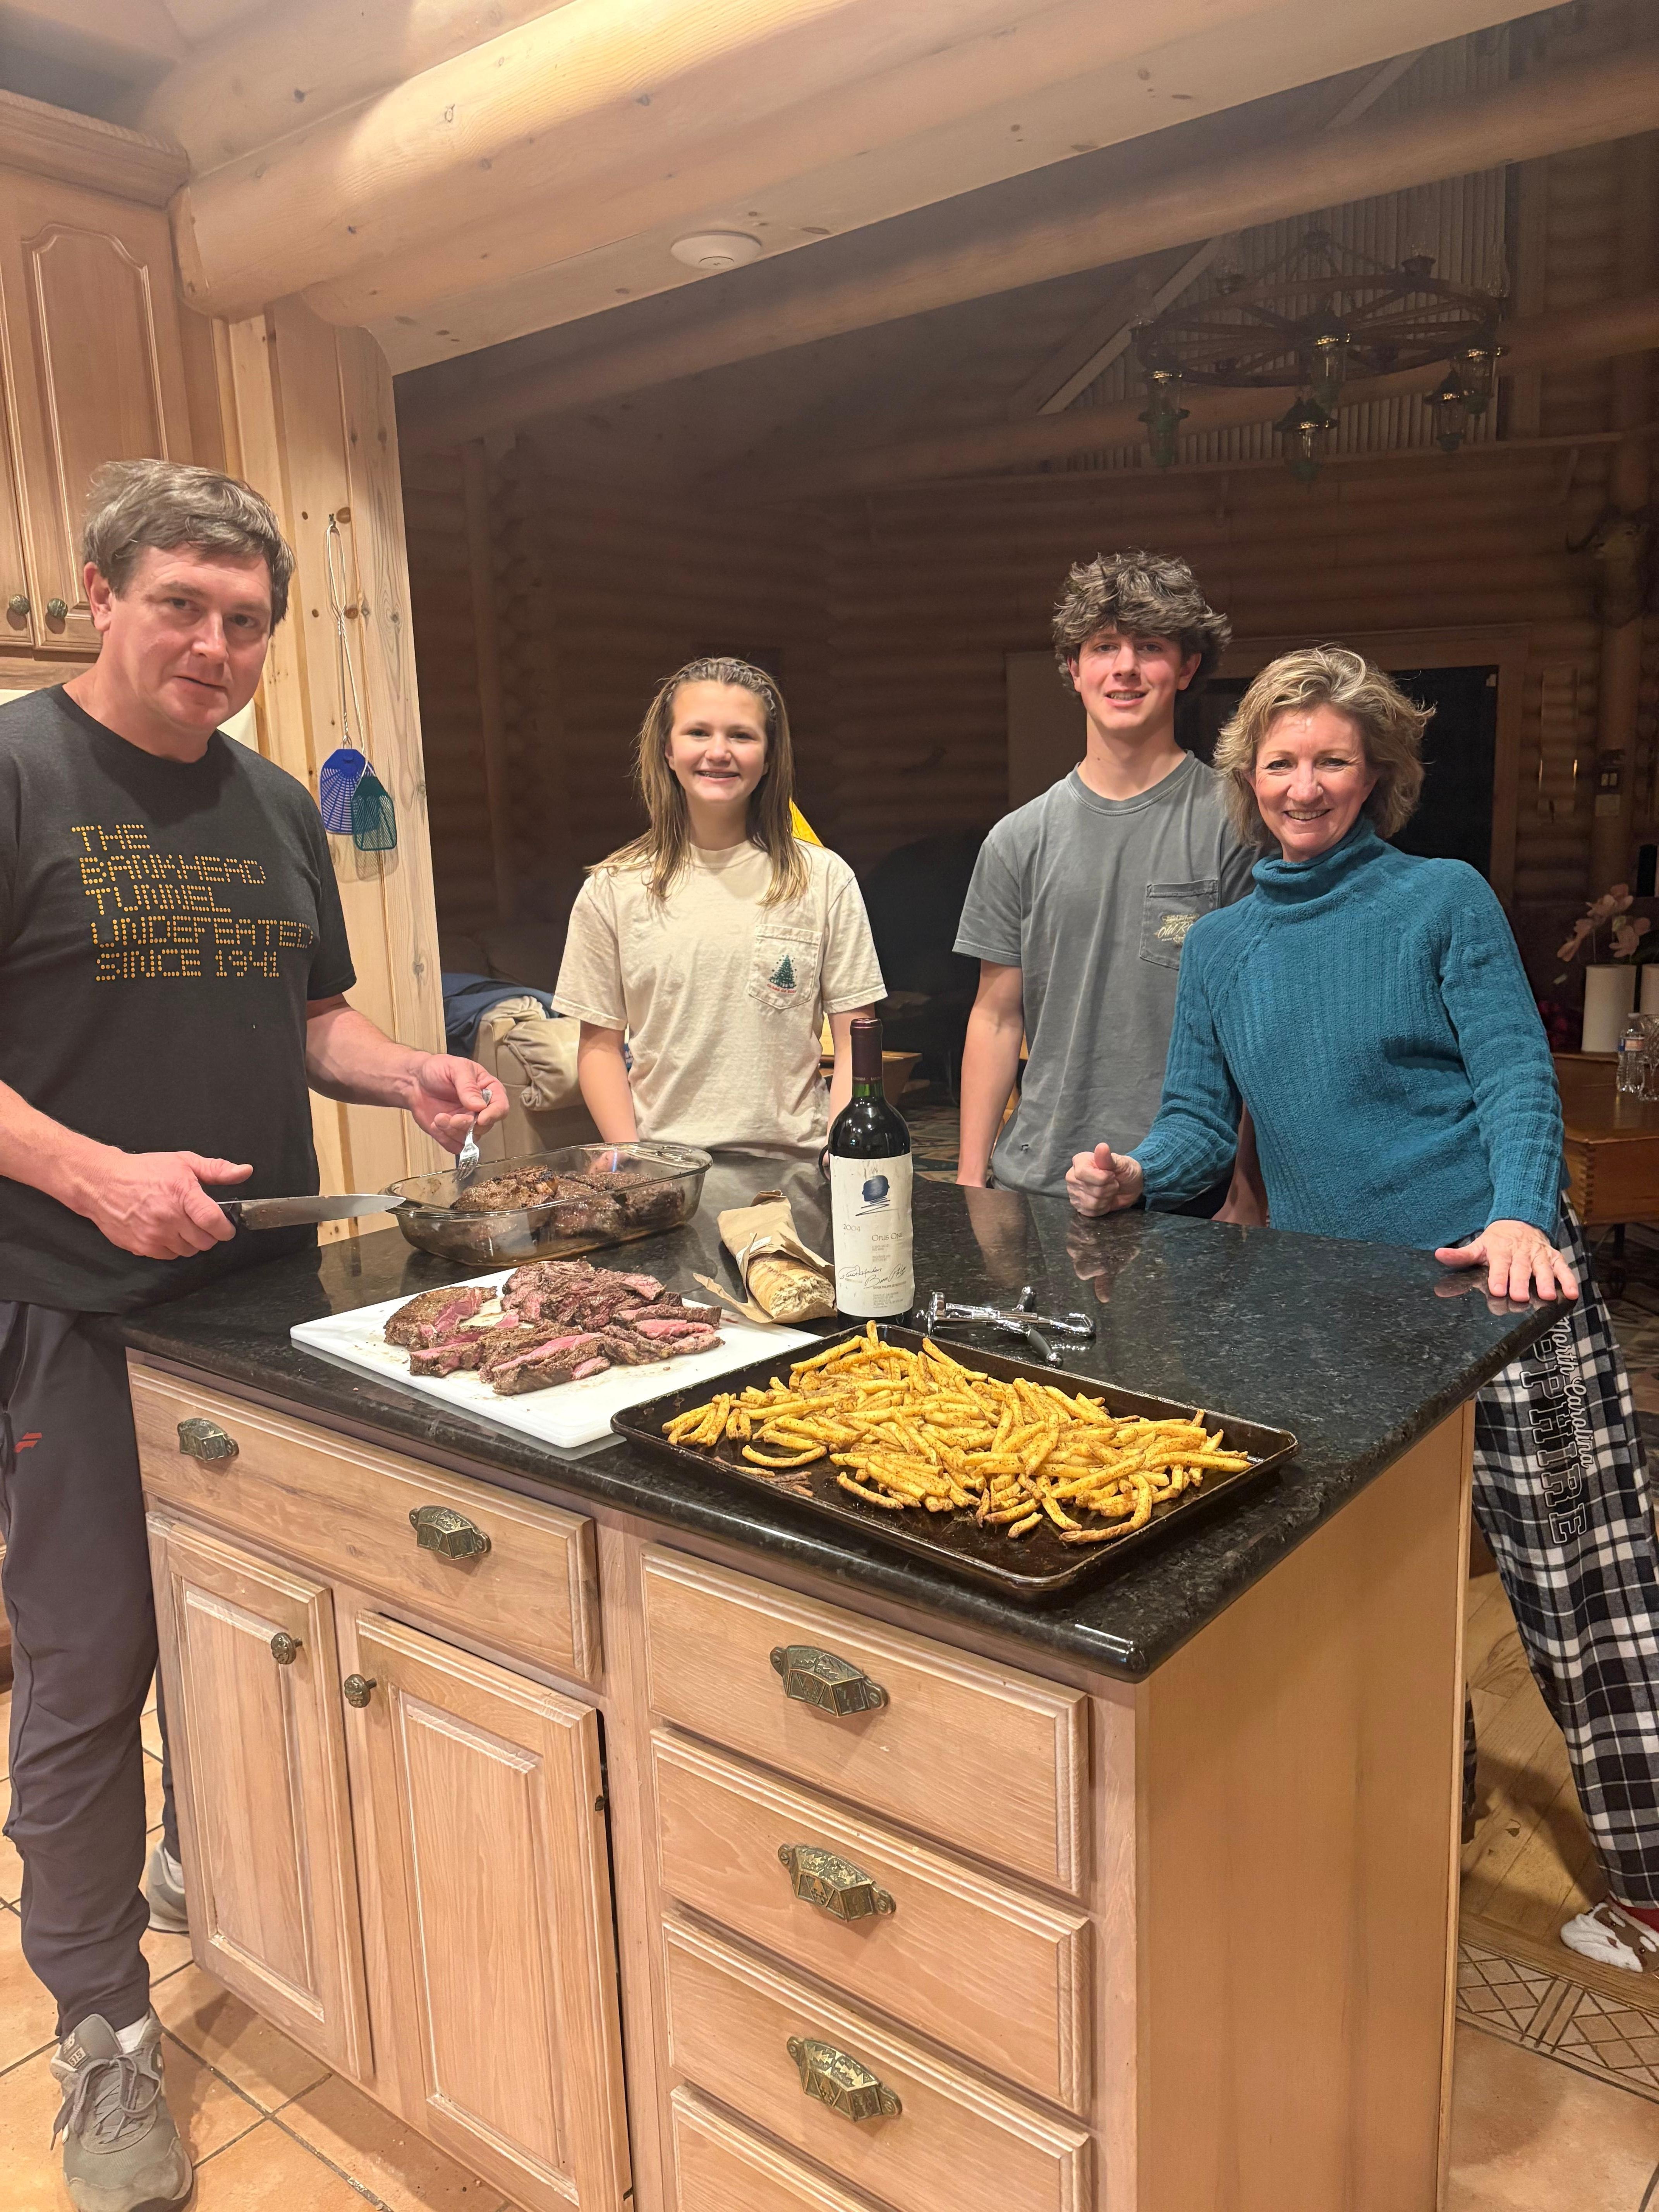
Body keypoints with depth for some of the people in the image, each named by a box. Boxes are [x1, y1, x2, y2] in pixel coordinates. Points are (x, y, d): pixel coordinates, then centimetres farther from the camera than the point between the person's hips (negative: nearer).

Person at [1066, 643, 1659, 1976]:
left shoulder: (1445, 901, 0)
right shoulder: (1222, 945, 11)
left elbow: (1516, 1073, -9)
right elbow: (1201, 1117, 8)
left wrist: (1521, 1216, -26)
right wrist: (1136, 1174, -13)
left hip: (1494, 1277, -4)